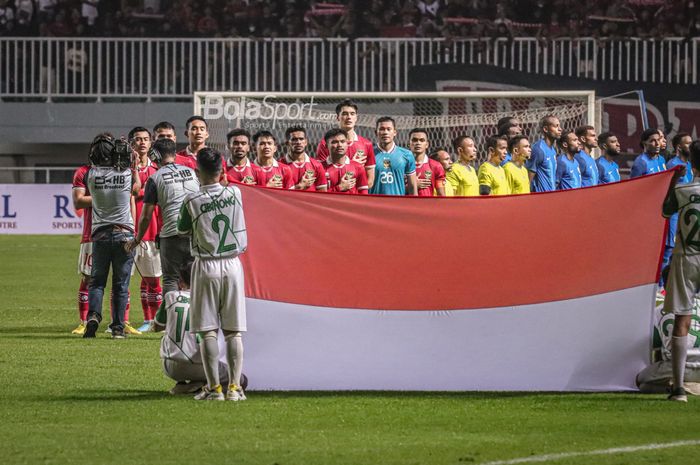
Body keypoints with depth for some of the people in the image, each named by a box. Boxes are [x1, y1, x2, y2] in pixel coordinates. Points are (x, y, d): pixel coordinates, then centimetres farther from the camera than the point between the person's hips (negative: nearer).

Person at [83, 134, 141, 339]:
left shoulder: (92, 174, -7)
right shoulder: (127, 174, -7)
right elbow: (136, 188, 17)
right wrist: (132, 165, 29)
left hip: (100, 235, 0)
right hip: (124, 234, 0)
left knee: (97, 281, 10)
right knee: (121, 284, 7)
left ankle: (94, 315, -13)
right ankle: (118, 327, 5)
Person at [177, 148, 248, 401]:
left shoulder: (192, 201, -9)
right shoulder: (235, 194, 0)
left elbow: (182, 229, 6)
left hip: (206, 266, -3)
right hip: (233, 264, 3)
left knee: (208, 331, 0)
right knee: (233, 331, 5)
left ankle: (214, 388, -4)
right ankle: (234, 387, 1)